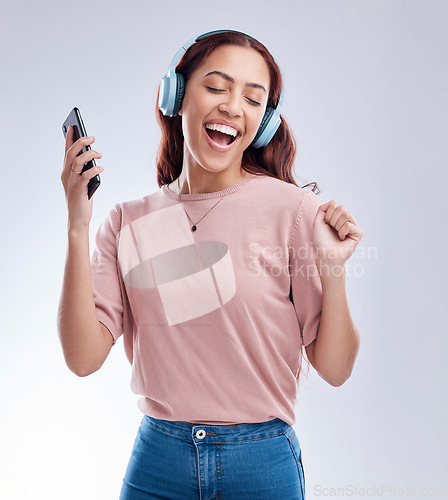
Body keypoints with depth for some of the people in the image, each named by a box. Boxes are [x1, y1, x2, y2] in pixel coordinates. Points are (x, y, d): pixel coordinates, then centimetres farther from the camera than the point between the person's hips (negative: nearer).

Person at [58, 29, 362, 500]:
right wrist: (77, 228, -15)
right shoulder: (128, 222, -2)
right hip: (156, 460, 2)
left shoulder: (292, 209, -10)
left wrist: (332, 271, -21)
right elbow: (84, 358, -10)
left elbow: (334, 369, -5)